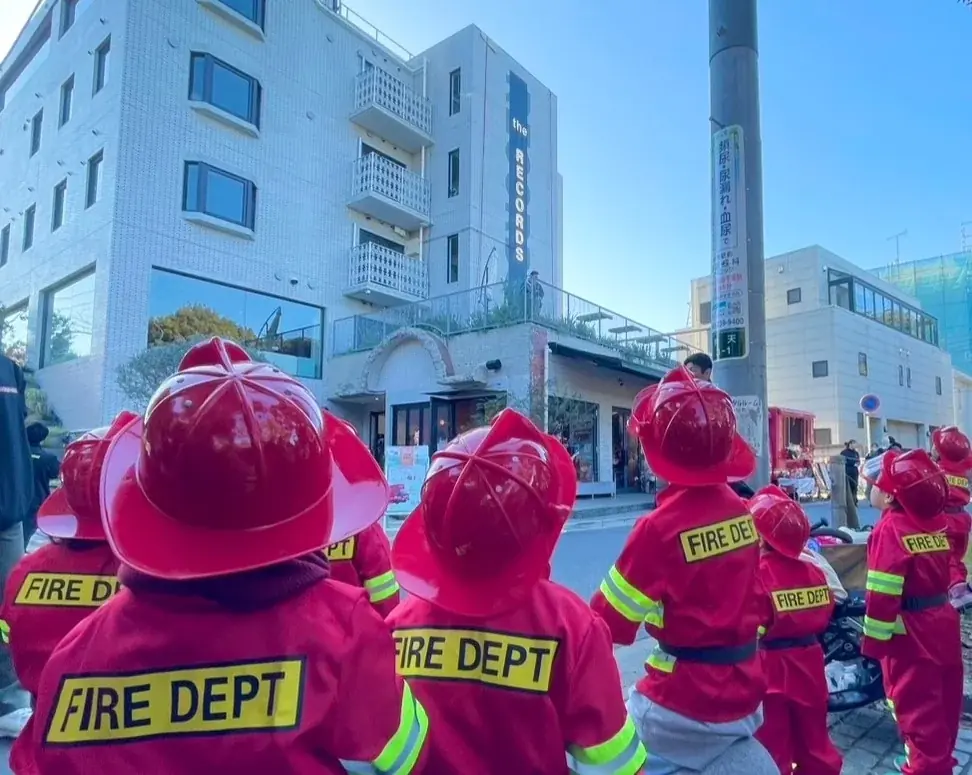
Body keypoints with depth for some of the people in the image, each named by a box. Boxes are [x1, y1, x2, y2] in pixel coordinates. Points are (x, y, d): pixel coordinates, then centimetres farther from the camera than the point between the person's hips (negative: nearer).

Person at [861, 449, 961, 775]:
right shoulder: (935, 522, 5)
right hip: (942, 619, 9)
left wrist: (874, 638, -16)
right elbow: (942, 571, 14)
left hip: (910, 631, -9)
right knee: (942, 699, 20)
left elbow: (883, 592, -22)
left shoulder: (891, 529, -20)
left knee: (915, 703, 3)